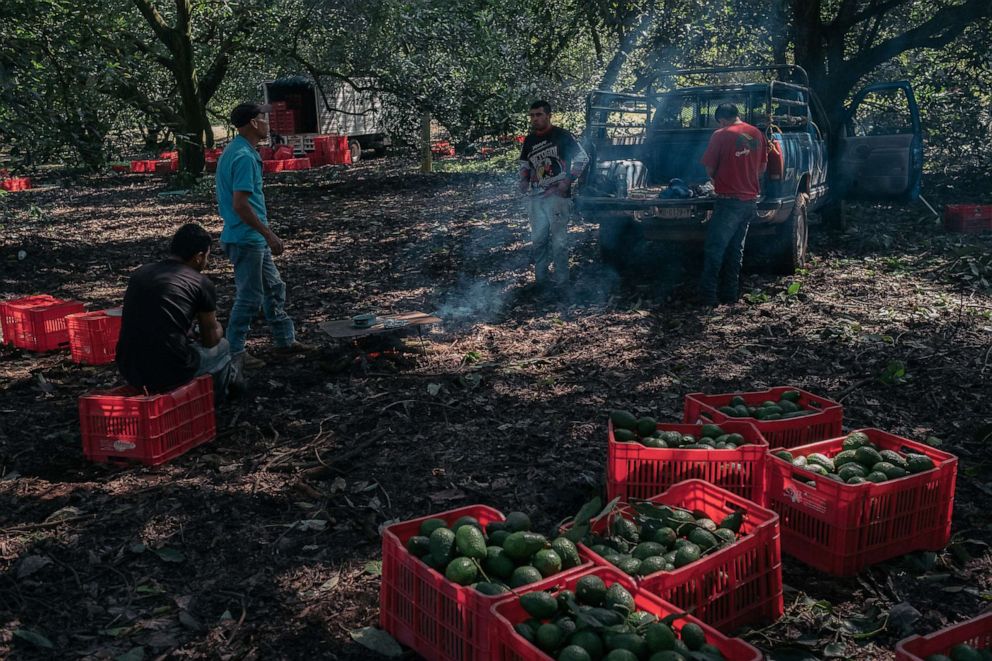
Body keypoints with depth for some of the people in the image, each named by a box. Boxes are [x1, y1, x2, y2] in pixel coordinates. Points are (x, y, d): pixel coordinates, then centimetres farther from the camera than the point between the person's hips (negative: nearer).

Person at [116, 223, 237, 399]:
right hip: (169, 374, -6)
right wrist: (217, 329, 31)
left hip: (128, 371, 6)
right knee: (222, 346, 24)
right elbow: (210, 340, 7)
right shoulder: (201, 283, -5)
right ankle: (215, 399, 44)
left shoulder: (139, 273, 11)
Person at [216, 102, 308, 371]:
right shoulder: (244, 157, -21)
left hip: (254, 239, 10)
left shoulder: (237, 151, 12)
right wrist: (269, 235, -21)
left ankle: (284, 339, 31)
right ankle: (233, 354, 10)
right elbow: (240, 205, -26)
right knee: (249, 298, -1)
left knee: (274, 287, 19)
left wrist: (266, 234, 22)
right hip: (246, 240, -10)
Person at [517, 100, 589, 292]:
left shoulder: (561, 136, -5)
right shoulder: (529, 140, 13)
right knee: (537, 240, 10)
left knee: (559, 240, -5)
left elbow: (582, 158, -6)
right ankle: (540, 278, 21)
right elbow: (524, 164, 27)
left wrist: (568, 181, -12)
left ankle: (561, 281, 2)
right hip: (536, 197, 6)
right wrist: (524, 180, 7)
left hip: (557, 196, -6)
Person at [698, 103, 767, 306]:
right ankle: (730, 294, 18)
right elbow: (763, 166, 15)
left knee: (714, 249, -1)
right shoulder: (757, 134, 7)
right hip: (750, 200, 6)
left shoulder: (721, 135, -10)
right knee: (736, 248, 15)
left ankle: (708, 296, -3)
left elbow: (709, 169, -6)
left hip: (728, 200, -6)